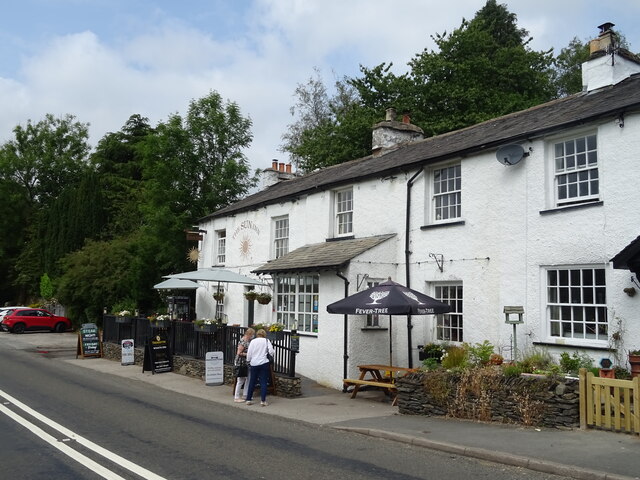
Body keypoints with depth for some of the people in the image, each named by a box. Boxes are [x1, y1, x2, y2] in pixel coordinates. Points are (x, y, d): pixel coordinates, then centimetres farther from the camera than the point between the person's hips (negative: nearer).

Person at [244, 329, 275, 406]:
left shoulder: (253, 341, 5)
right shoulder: (266, 341, 0)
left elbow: (249, 353, 3)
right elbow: (271, 351, -8)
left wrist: (248, 361, 17)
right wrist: (274, 351, 14)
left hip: (254, 364, 2)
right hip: (264, 363, -2)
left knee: (252, 382, 12)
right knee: (263, 382, 1)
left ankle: (248, 399, 16)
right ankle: (263, 401, -2)